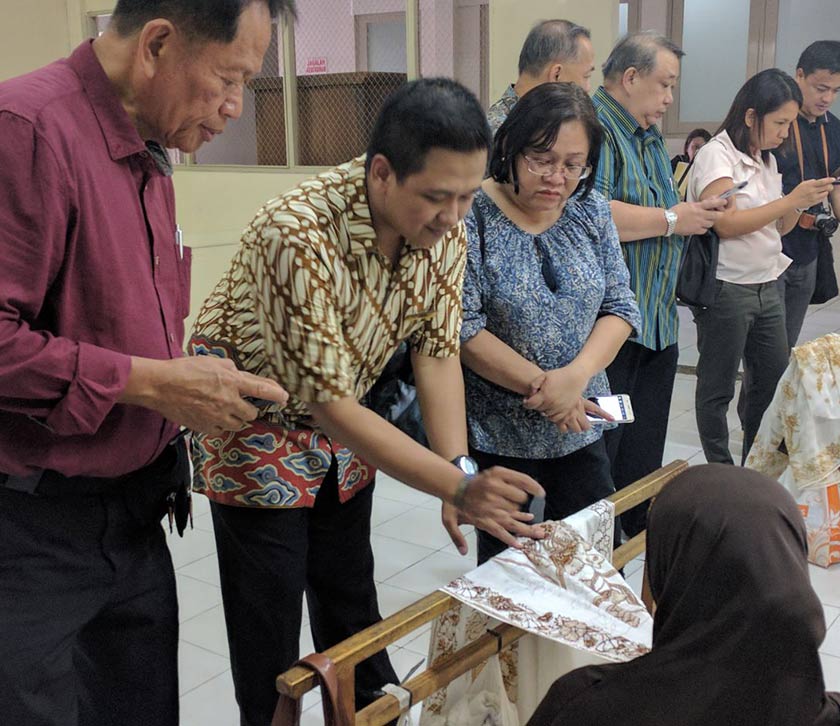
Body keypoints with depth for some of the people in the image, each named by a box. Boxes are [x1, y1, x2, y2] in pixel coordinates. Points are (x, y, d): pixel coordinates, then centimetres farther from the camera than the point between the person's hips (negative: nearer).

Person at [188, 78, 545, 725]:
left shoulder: (445, 228, -15)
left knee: (351, 594, 18)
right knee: (271, 622, 3)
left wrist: (461, 473, -25)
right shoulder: (299, 234, -37)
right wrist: (457, 485, -39)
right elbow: (328, 404, -35)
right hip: (256, 420, -5)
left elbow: (437, 351, -11)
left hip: (342, 417, 6)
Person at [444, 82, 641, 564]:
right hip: (497, 435, -4)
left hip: (581, 430, 5)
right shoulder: (472, 217, -14)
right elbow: (463, 329, -18)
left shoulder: (593, 211, 3)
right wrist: (541, 386, -19)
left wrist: (578, 373, -15)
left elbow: (620, 305, 2)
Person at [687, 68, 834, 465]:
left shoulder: (767, 161, 14)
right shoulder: (717, 154, -11)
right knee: (718, 389, 3)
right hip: (725, 290, -8)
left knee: (775, 381, 11)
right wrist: (791, 199, -20)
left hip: (767, 287, 8)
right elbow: (726, 224, -21)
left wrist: (803, 202, -2)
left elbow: (777, 227, 17)